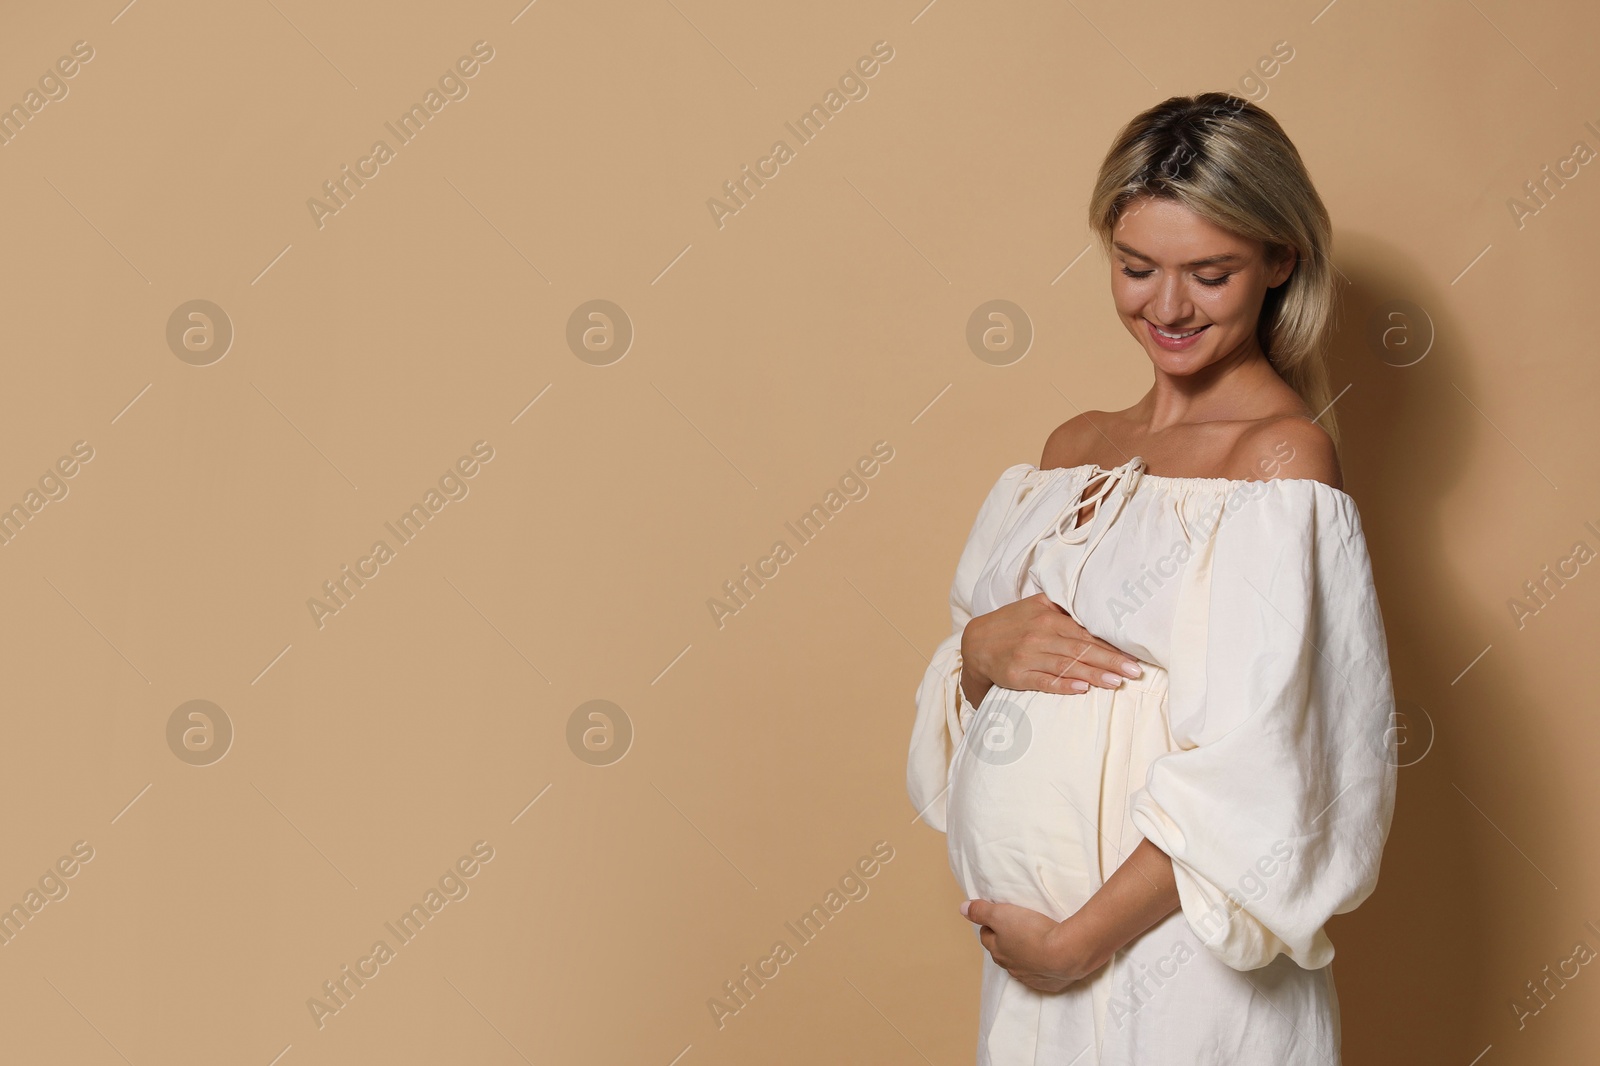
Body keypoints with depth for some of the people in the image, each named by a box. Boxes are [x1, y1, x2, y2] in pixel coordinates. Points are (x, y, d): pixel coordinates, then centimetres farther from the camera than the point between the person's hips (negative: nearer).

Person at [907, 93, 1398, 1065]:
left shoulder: (1283, 456, -13)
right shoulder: (1076, 448, 7)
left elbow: (1252, 771, -19)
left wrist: (1079, 941, -15)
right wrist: (980, 650, -9)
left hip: (1173, 957, -6)